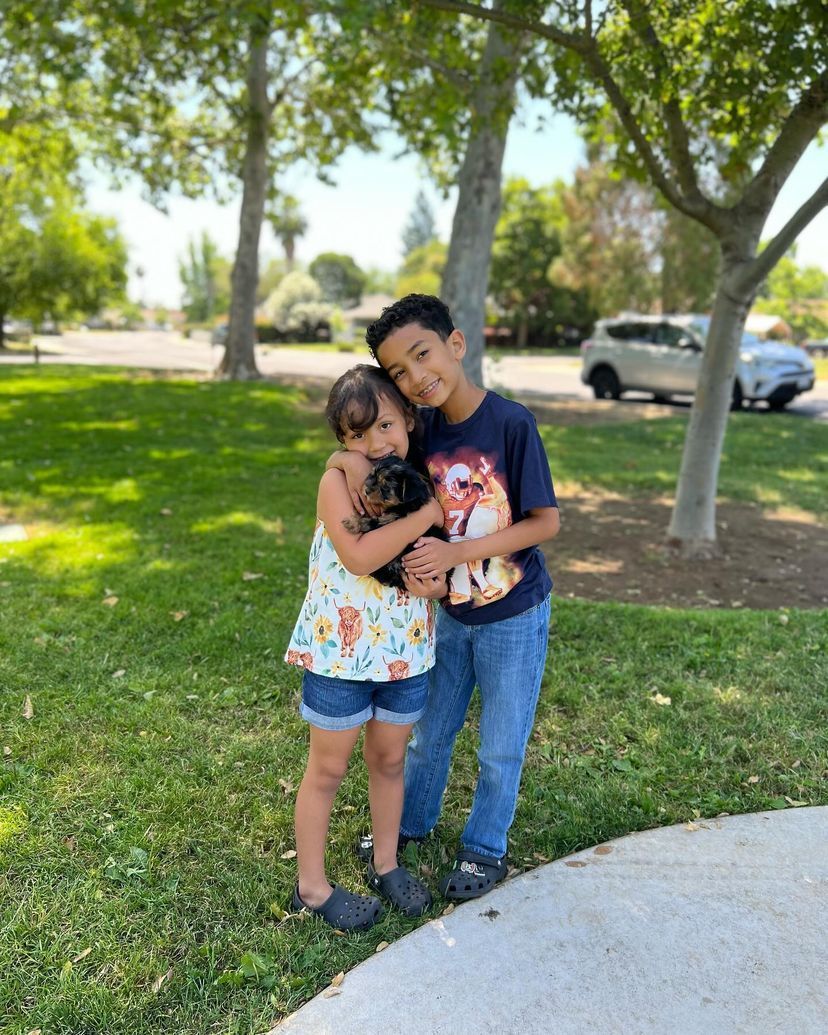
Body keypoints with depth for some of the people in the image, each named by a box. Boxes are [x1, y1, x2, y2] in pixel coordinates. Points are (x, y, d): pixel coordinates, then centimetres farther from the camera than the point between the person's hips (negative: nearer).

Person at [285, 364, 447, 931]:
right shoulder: (340, 480, -15)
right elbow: (359, 556, -31)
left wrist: (440, 582, -17)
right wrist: (428, 513, -25)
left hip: (406, 650, 5)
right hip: (339, 650, -4)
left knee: (389, 760, 21)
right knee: (328, 769, 12)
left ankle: (386, 864, 42)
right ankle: (312, 885, 31)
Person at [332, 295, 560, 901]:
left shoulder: (512, 424, -23)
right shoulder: (423, 428, -10)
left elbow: (546, 522, -19)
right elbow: (364, 438, 4)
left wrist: (455, 552, -27)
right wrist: (354, 459, -21)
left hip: (515, 616, -4)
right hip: (451, 612, 5)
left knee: (501, 749, 15)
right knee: (430, 733, 22)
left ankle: (485, 849, 39)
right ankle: (412, 823, 48)